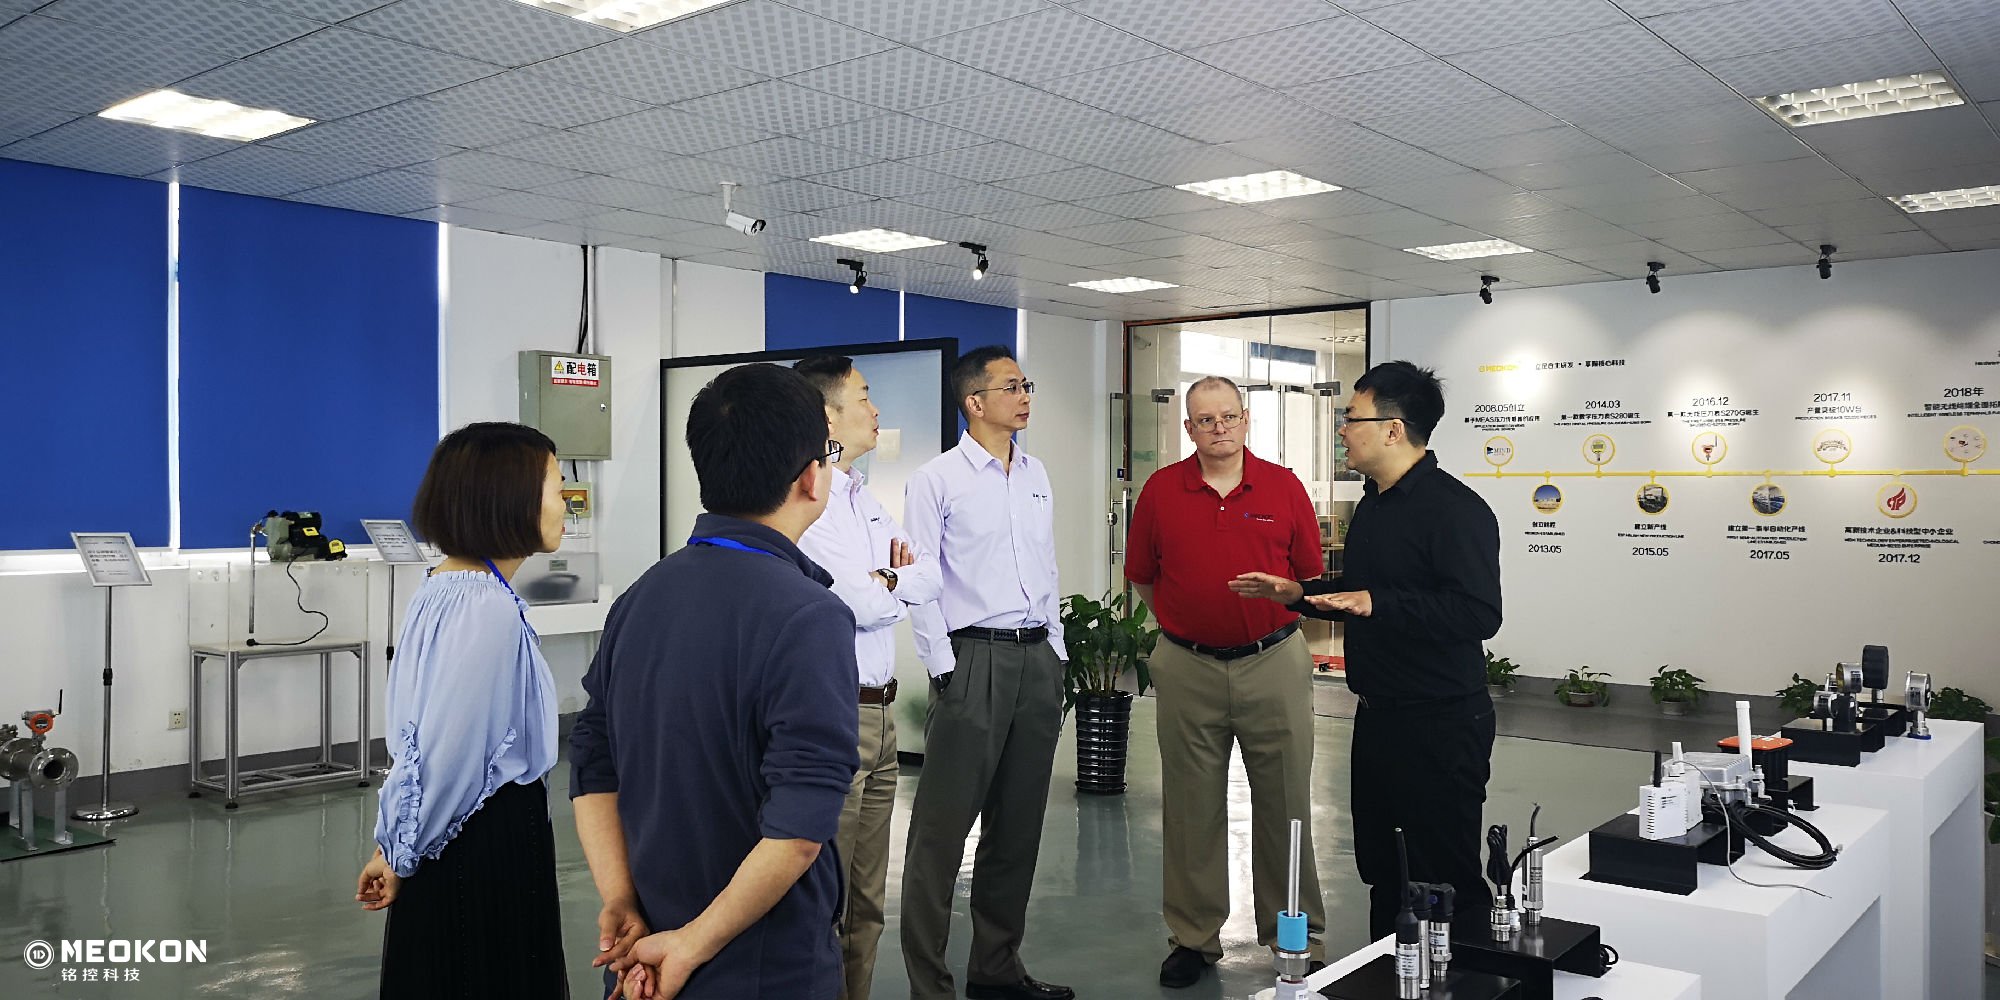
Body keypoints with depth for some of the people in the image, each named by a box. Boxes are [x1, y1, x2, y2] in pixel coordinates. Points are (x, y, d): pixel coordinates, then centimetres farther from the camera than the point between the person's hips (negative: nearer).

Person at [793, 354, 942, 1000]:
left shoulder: (864, 498, 15)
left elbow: (930, 583, 10)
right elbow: (861, 604, -21)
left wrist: (878, 578, -8)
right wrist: (896, 578, -1)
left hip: (878, 713, 9)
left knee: (868, 898, 16)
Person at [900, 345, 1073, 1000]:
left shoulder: (1037, 476, 14)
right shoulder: (938, 479, -5)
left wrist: (1055, 652, 13)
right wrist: (944, 668, -12)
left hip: (1038, 660, 7)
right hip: (972, 658, -6)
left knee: (1019, 824, 13)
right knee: (942, 829, -4)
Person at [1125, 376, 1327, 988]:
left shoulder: (1284, 487, 1)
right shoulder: (1161, 490, 2)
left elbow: (1311, 576, 7)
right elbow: (1142, 577, 10)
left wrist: (1272, 611, 0)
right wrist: (1187, 620, 8)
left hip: (1273, 663, 0)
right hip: (1187, 668, 0)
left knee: (1285, 805, 8)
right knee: (1191, 809, 9)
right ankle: (1194, 938, 22)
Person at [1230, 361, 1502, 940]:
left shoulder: (1456, 509, -17)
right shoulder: (1374, 504, 14)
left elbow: (1479, 614, -28)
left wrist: (1378, 603, -31)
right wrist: (1297, 593, 13)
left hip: (1440, 725, -10)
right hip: (1378, 717, 10)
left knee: (1445, 880, 0)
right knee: (1380, 866, 19)